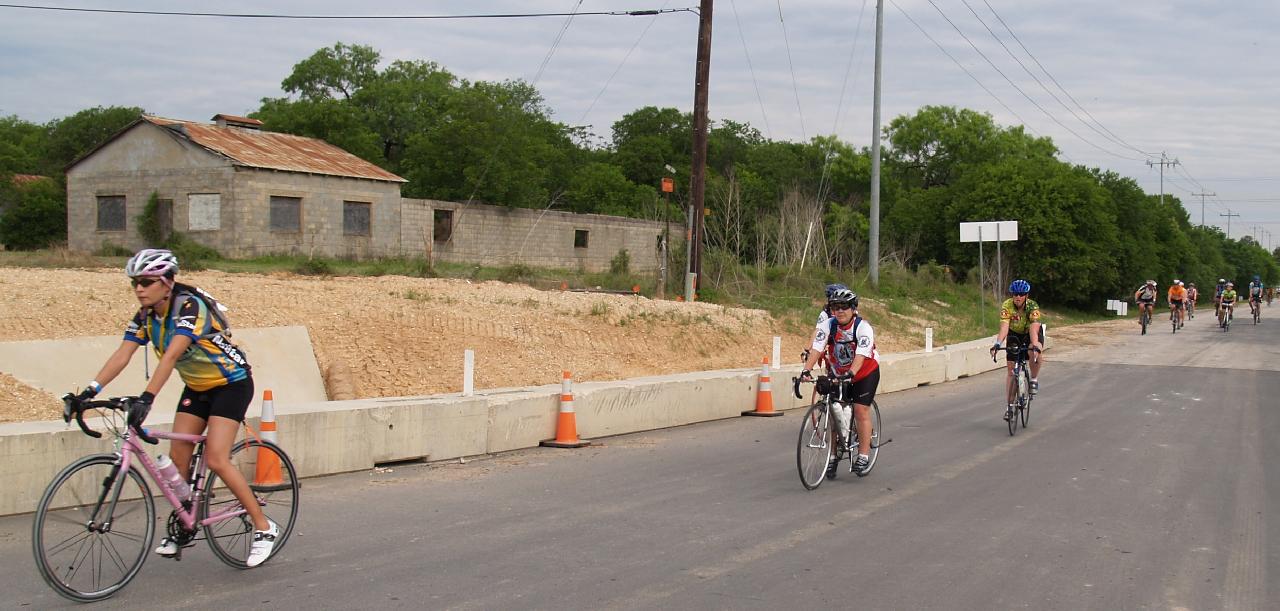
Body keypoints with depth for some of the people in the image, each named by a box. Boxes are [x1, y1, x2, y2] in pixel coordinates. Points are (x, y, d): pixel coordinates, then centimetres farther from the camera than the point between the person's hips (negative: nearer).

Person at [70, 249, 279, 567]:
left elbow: (171, 355, -39)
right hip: (197, 387, 8)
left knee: (216, 459, -17)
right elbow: (122, 355, -12)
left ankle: (264, 527, -8)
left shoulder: (190, 306, -27)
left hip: (231, 383, -8)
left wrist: (147, 396, -49)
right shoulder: (145, 316, -4)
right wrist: (90, 391, -24)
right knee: (177, 457, 1)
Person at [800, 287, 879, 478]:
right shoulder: (827, 326, -15)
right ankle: (834, 454, 9)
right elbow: (816, 349, -26)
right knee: (835, 411, -3)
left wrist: (850, 374, -51)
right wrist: (806, 370, -42)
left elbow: (861, 355, -36)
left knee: (861, 410, -12)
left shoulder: (863, 327, -24)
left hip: (865, 373, -3)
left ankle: (863, 457, -5)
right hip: (837, 374, 4)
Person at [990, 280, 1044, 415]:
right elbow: (1004, 327, -37)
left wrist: (1035, 346, -57)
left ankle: (1034, 380, -11)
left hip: (1031, 333, -2)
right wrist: (998, 344, -53)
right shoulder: (1007, 306, -27)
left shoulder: (1033, 306, -30)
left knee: (1035, 352, -37)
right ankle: (1010, 406, 5)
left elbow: (1034, 328, -41)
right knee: (1011, 371, -3)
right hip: (1014, 334, 2)